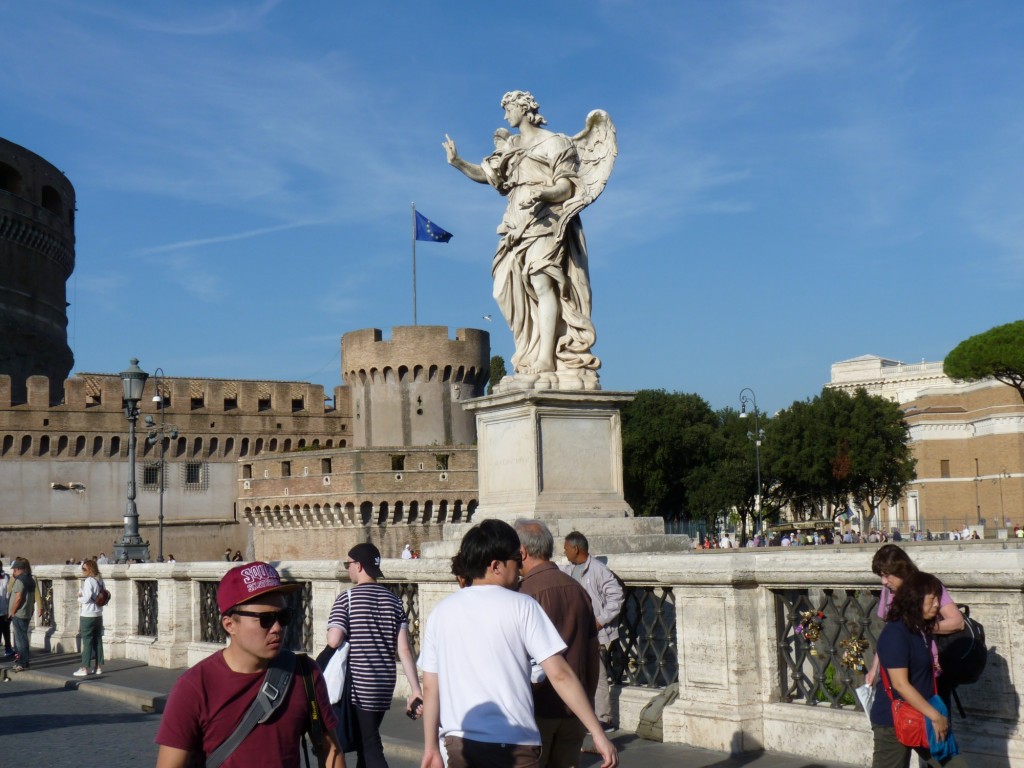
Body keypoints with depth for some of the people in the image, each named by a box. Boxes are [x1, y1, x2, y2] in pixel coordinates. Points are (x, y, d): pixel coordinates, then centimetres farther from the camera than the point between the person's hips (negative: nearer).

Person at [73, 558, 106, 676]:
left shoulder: (88, 581, -14)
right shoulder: (100, 581, 8)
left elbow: (87, 598, -20)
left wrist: (79, 598, 1)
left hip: (88, 616, -7)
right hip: (98, 615, 7)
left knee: (87, 642, -3)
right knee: (98, 641, 10)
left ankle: (85, 668, -1)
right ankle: (99, 667, 14)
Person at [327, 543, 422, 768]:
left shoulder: (348, 598, -8)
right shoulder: (393, 600, 7)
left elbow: (333, 641, -17)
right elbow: (404, 649, 0)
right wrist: (416, 690, -2)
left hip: (359, 686, -6)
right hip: (385, 685, 6)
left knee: (370, 749, -6)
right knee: (366, 742, 20)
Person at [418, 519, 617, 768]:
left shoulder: (441, 612, 6)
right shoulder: (521, 606, -5)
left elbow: (430, 687, 7)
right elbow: (560, 675, -10)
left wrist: (430, 747, 15)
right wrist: (598, 734, -8)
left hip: (458, 745, 4)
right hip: (514, 746, -4)